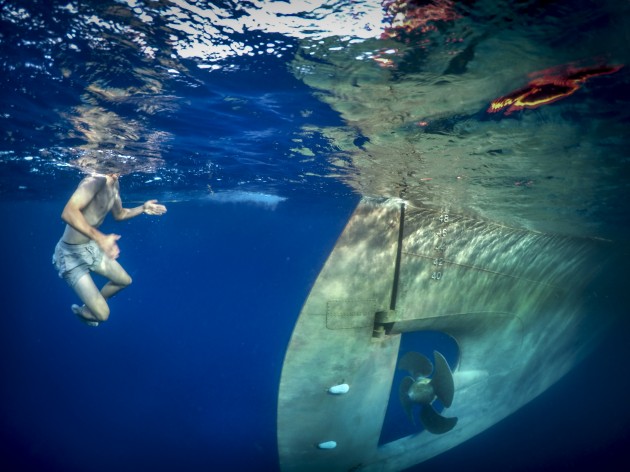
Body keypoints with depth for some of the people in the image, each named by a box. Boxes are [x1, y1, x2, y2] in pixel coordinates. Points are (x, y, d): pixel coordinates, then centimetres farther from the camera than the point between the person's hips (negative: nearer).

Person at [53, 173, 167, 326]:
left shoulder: (114, 185, 1)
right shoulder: (96, 180, -29)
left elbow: (119, 214, 20)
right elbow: (68, 213, -43)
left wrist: (143, 208, 5)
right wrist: (100, 237, -50)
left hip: (92, 248, 9)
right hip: (71, 254, -9)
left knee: (125, 280, 25)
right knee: (102, 314, -10)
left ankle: (90, 307, 44)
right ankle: (81, 311, 25)